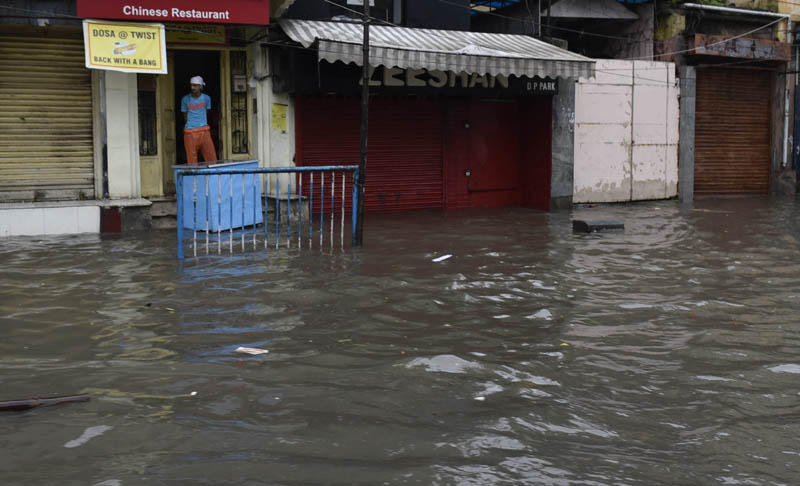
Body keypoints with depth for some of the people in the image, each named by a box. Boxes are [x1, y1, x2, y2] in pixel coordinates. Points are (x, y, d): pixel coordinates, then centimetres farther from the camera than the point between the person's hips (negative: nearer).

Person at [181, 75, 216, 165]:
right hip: (190, 132, -1)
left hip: (204, 131, 2)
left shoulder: (206, 98, 5)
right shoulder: (185, 99, 1)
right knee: (192, 161, -3)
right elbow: (185, 117, 12)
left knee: (212, 159, -4)